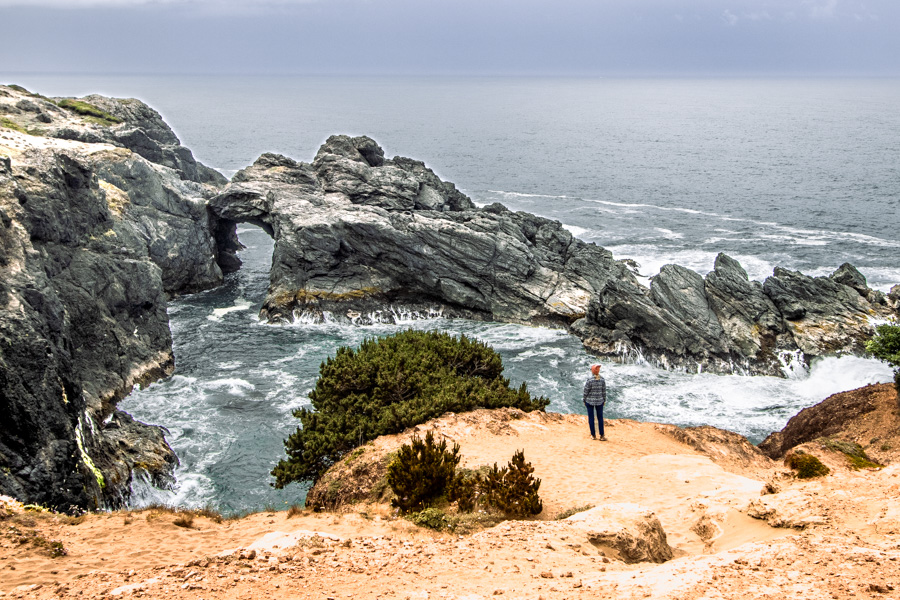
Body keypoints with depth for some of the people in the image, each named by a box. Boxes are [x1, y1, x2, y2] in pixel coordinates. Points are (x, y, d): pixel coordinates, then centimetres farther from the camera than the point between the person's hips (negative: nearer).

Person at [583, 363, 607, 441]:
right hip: (599, 401, 2)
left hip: (589, 401, -2)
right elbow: (604, 391, -1)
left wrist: (584, 400, 4)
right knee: (600, 417, 12)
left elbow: (586, 392, -10)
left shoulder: (589, 381, -18)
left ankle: (593, 435, 16)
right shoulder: (602, 380, -8)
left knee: (591, 417, 10)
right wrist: (604, 400, 13)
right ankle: (602, 436, 11)